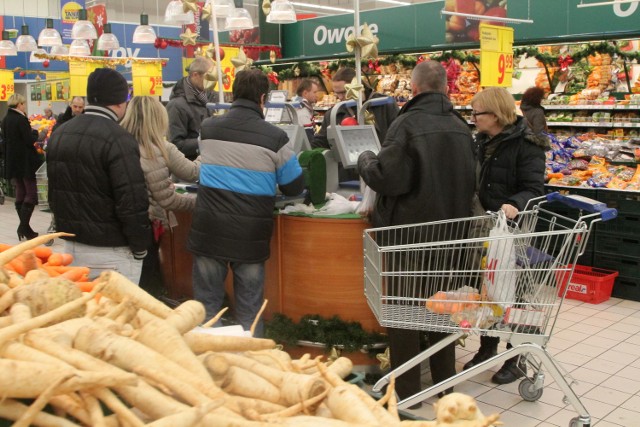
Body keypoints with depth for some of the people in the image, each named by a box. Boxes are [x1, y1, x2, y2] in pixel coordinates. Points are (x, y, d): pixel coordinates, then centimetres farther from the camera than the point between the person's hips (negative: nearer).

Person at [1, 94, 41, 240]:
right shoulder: (21, 119, -16)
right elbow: (30, 140, -18)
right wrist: (35, 132, 1)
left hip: (12, 162, 8)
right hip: (25, 162, -8)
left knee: (20, 193, 12)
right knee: (31, 193, -2)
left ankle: (24, 227, 16)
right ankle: (23, 226, -9)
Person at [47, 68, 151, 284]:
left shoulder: (59, 134, 7)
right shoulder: (118, 139, -19)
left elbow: (54, 192, 16)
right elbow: (132, 202, -23)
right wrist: (140, 247, -11)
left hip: (72, 244, 8)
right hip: (110, 251, -8)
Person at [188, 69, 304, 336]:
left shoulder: (208, 129, 2)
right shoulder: (275, 138, -7)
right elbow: (294, 188, 3)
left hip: (209, 232, 2)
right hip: (251, 235, -2)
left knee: (206, 306, 13)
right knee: (249, 311, 11)